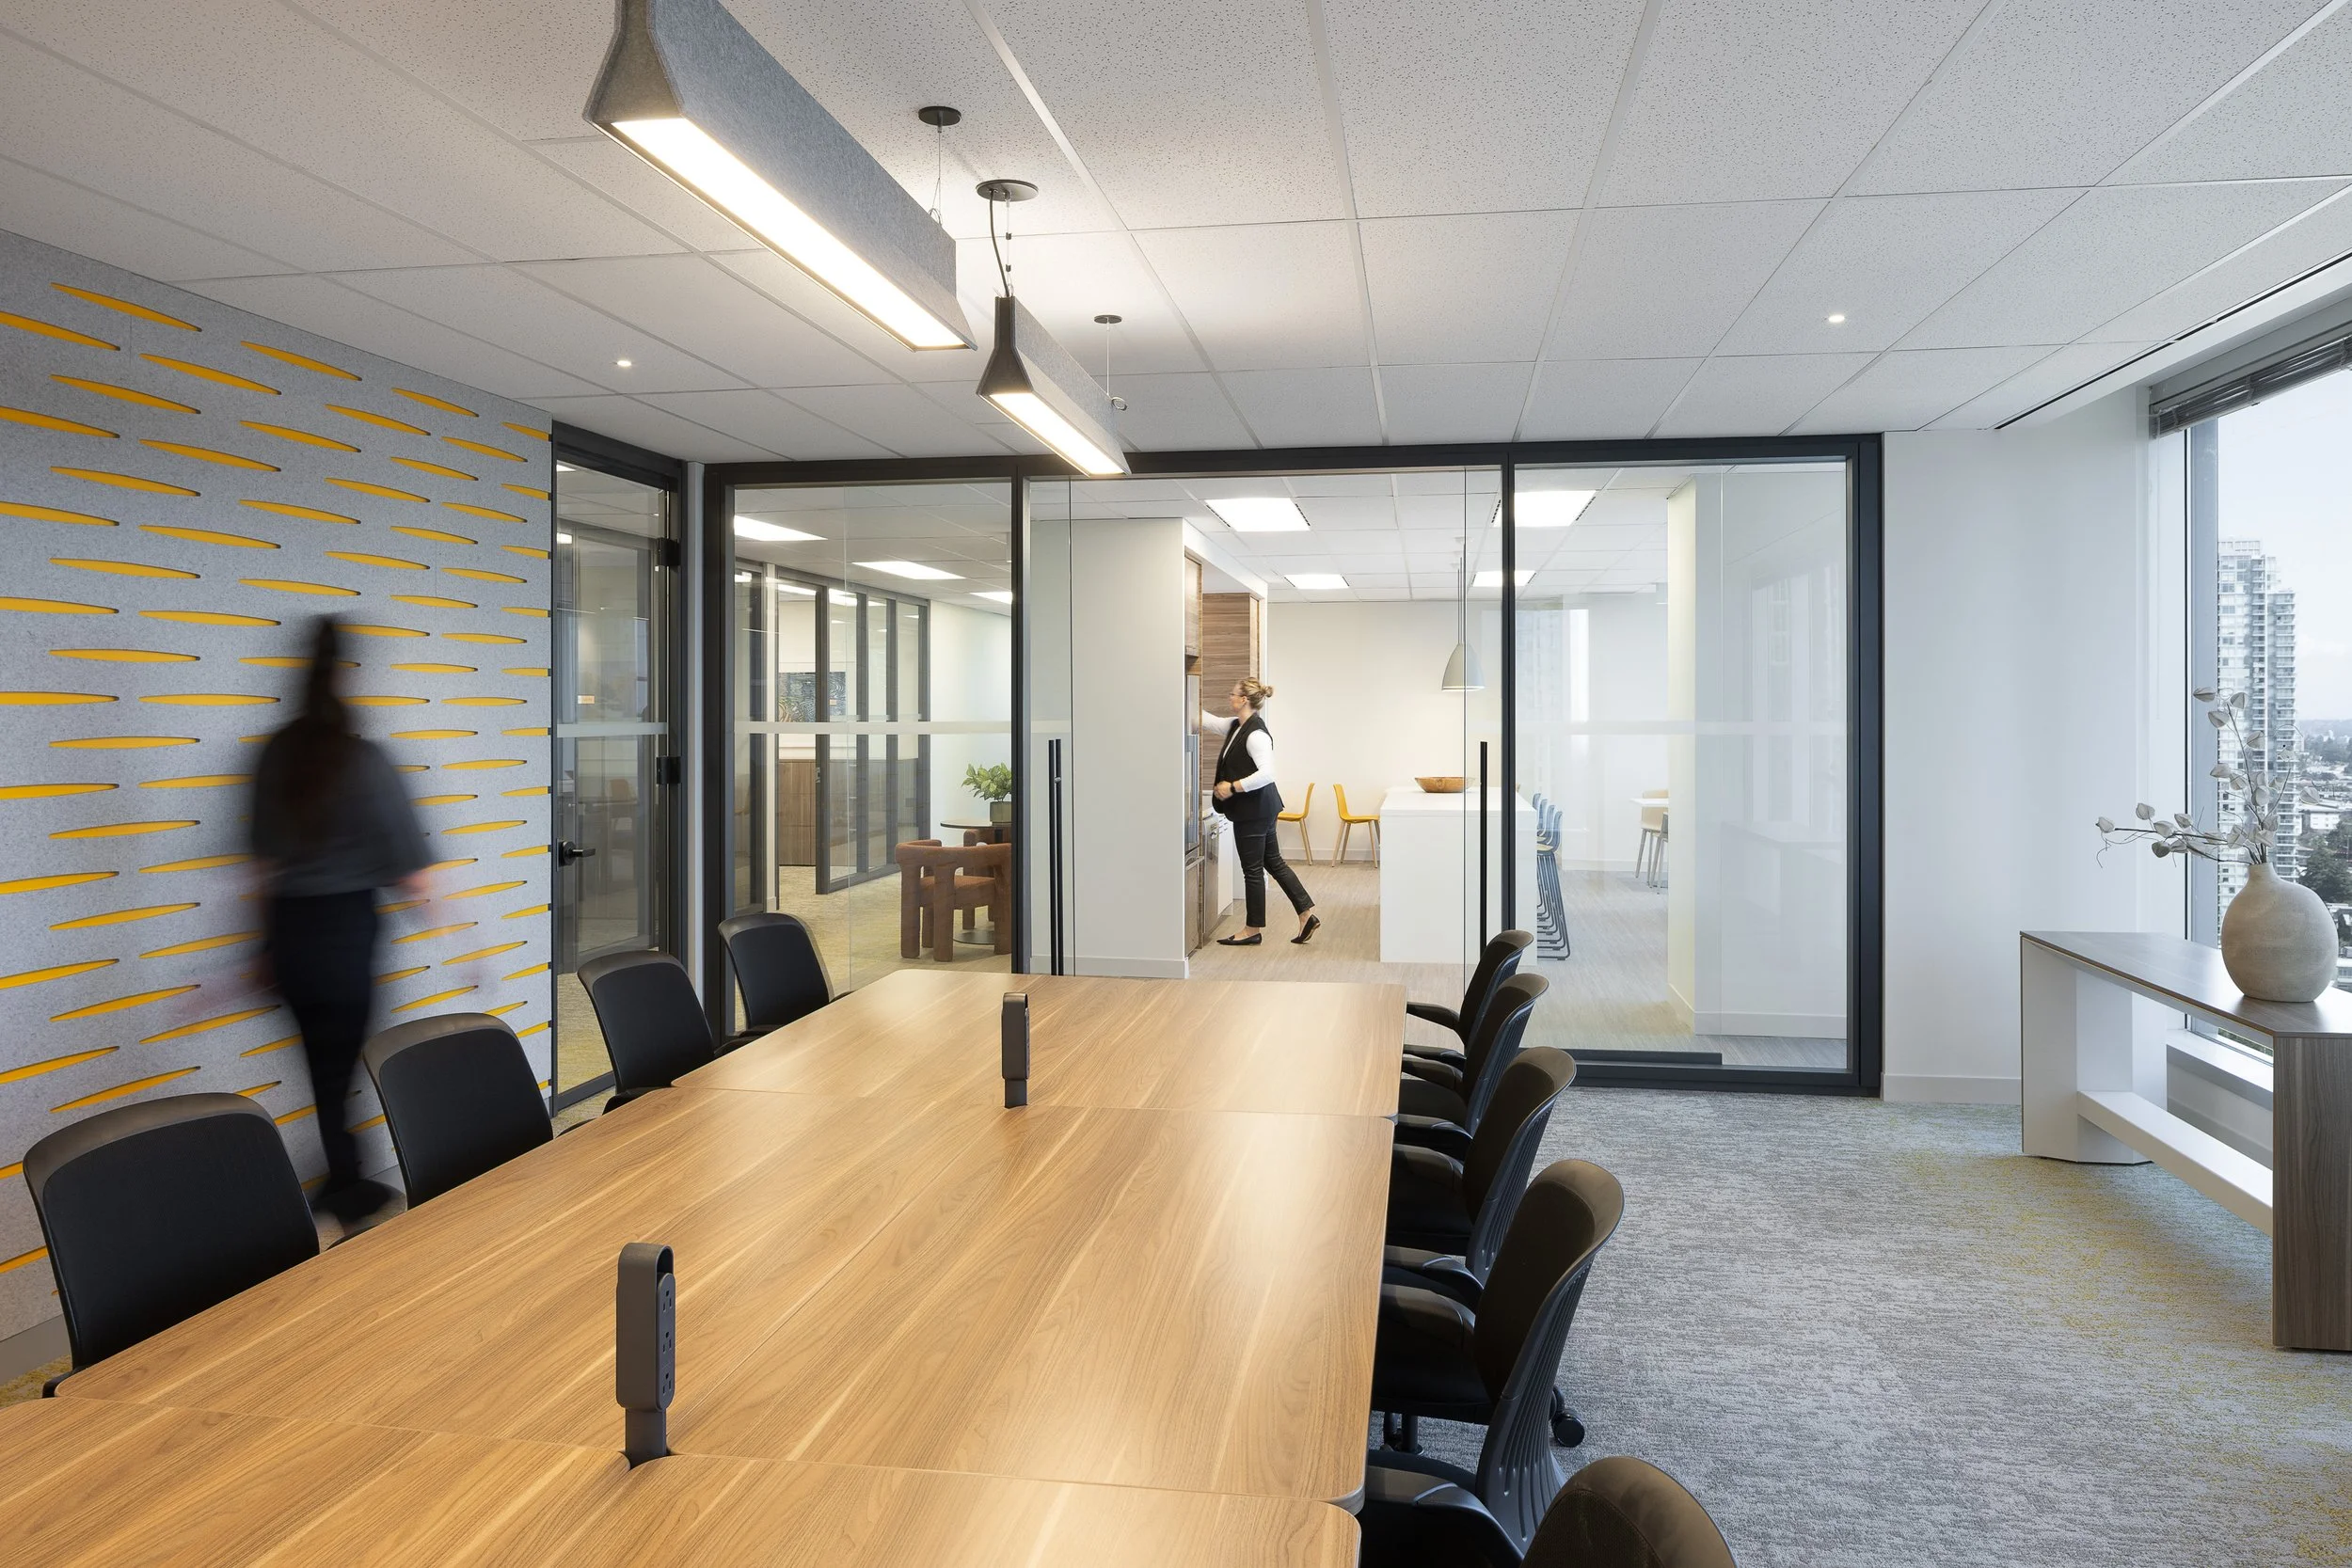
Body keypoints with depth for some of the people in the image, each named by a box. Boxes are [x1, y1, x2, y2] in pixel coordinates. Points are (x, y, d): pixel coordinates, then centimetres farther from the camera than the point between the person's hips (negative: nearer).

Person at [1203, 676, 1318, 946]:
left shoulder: (1256, 734, -20)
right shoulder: (1236, 727, 8)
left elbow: (1266, 773, -29)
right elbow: (1208, 722, 19)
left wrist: (1234, 787, -25)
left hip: (1254, 810, -10)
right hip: (1257, 809, 10)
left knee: (1252, 869, 1)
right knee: (1273, 862, 14)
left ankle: (1254, 930, 12)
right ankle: (1308, 914, 18)